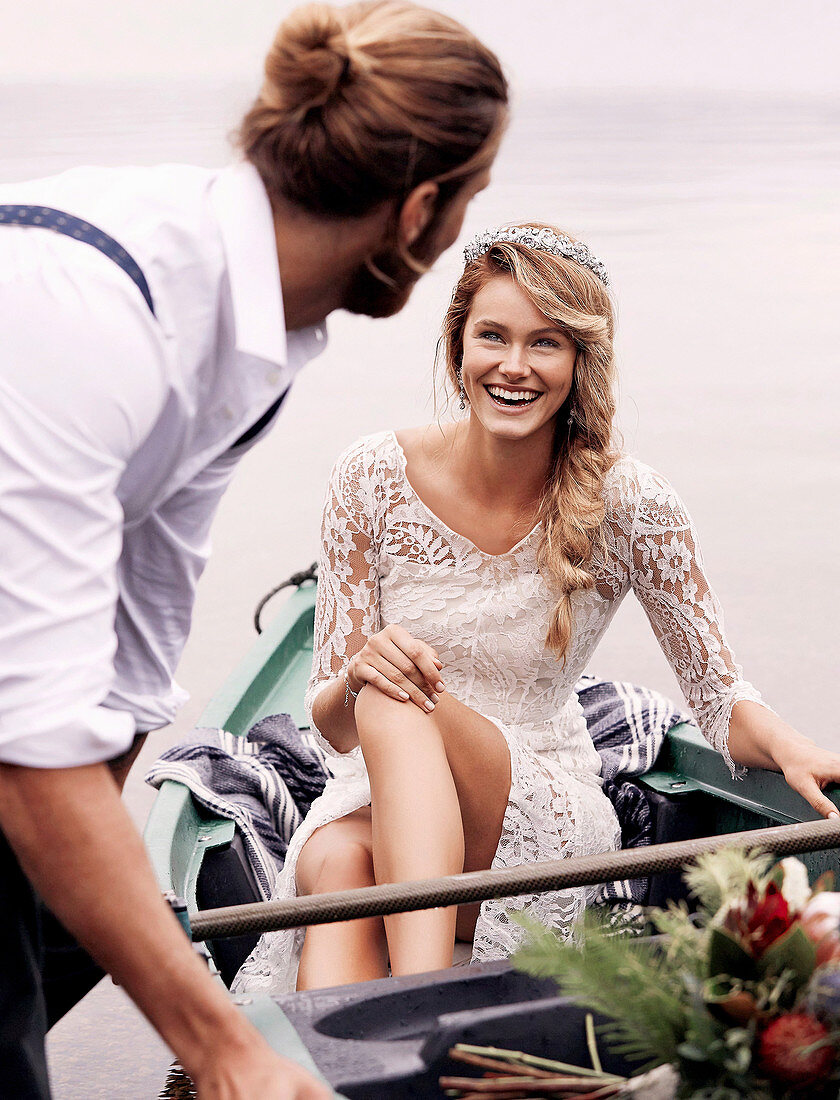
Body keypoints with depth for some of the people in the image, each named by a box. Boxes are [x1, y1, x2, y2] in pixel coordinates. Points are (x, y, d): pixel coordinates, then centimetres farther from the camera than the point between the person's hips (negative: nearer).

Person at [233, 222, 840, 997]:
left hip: (543, 816, -1)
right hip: (378, 794, 1)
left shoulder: (629, 505, -9)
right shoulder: (374, 479, -7)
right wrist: (357, 676, -30)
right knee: (339, 864, -36)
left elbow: (722, 699, -5)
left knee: (399, 707, -34)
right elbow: (334, 722, -5)